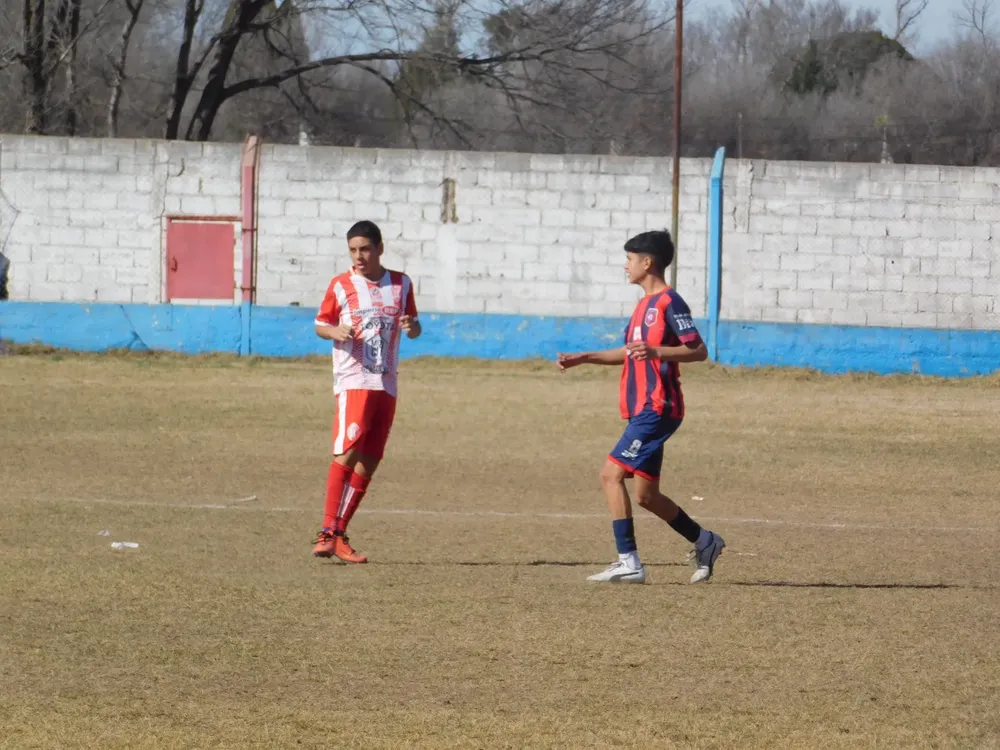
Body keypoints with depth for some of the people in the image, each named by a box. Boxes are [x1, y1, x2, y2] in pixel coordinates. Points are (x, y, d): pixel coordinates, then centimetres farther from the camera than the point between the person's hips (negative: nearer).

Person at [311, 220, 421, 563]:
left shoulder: (401, 284, 11)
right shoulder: (341, 286, 3)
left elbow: (413, 326, 20)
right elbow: (320, 325, 10)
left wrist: (412, 326, -4)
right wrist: (336, 332, -13)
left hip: (386, 384, 4)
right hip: (353, 380, -4)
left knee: (369, 462, 2)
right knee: (348, 451, -20)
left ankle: (339, 535, 9)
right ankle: (328, 532, -22)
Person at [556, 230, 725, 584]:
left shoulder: (669, 302, -11)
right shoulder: (646, 303, 19)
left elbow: (698, 350, -17)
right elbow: (630, 352, 31)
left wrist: (656, 351, -30)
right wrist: (582, 358, 26)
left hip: (656, 409, -10)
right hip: (643, 409, 10)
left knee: (612, 474, -15)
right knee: (646, 494, 11)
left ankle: (629, 562, -15)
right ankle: (704, 542, 23)